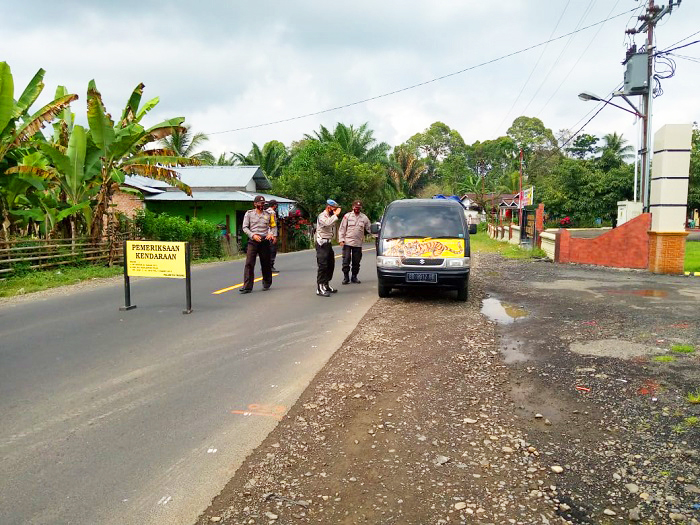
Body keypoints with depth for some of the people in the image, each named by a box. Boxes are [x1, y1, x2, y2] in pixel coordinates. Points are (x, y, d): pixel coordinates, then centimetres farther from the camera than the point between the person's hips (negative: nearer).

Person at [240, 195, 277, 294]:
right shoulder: (249, 213, 5)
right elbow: (245, 227, 2)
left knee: (266, 264, 8)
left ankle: (267, 284, 26)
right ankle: (247, 286, -10)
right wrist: (253, 235, -12)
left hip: (265, 241, 2)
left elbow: (273, 226, 18)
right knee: (249, 263, -10)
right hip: (253, 241, -1)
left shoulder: (268, 214, 10)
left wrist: (272, 234, -2)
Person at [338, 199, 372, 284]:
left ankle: (354, 277, 19)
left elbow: (368, 229, 12)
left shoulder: (364, 218, 9)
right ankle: (346, 277, 7)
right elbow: (342, 229, 2)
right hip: (347, 242, -2)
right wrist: (341, 239, -6)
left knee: (356, 262, 7)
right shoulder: (347, 216, 3)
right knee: (346, 261, -3)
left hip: (358, 243, 2)